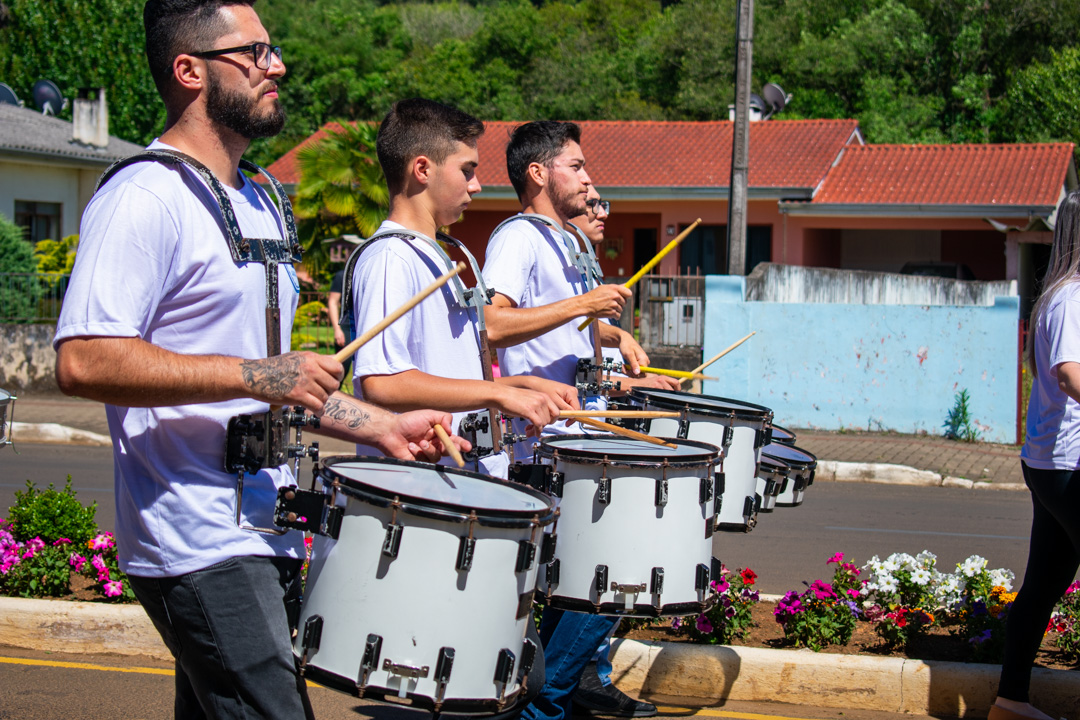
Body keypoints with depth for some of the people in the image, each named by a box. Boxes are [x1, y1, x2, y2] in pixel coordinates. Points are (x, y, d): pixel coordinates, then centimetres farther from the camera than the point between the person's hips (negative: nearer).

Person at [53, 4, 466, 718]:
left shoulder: (260, 205, 18)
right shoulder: (143, 200, -13)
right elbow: (83, 361, -24)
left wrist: (384, 428, 13)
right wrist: (255, 375, -25)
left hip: (266, 532, 9)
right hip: (196, 545, -9)